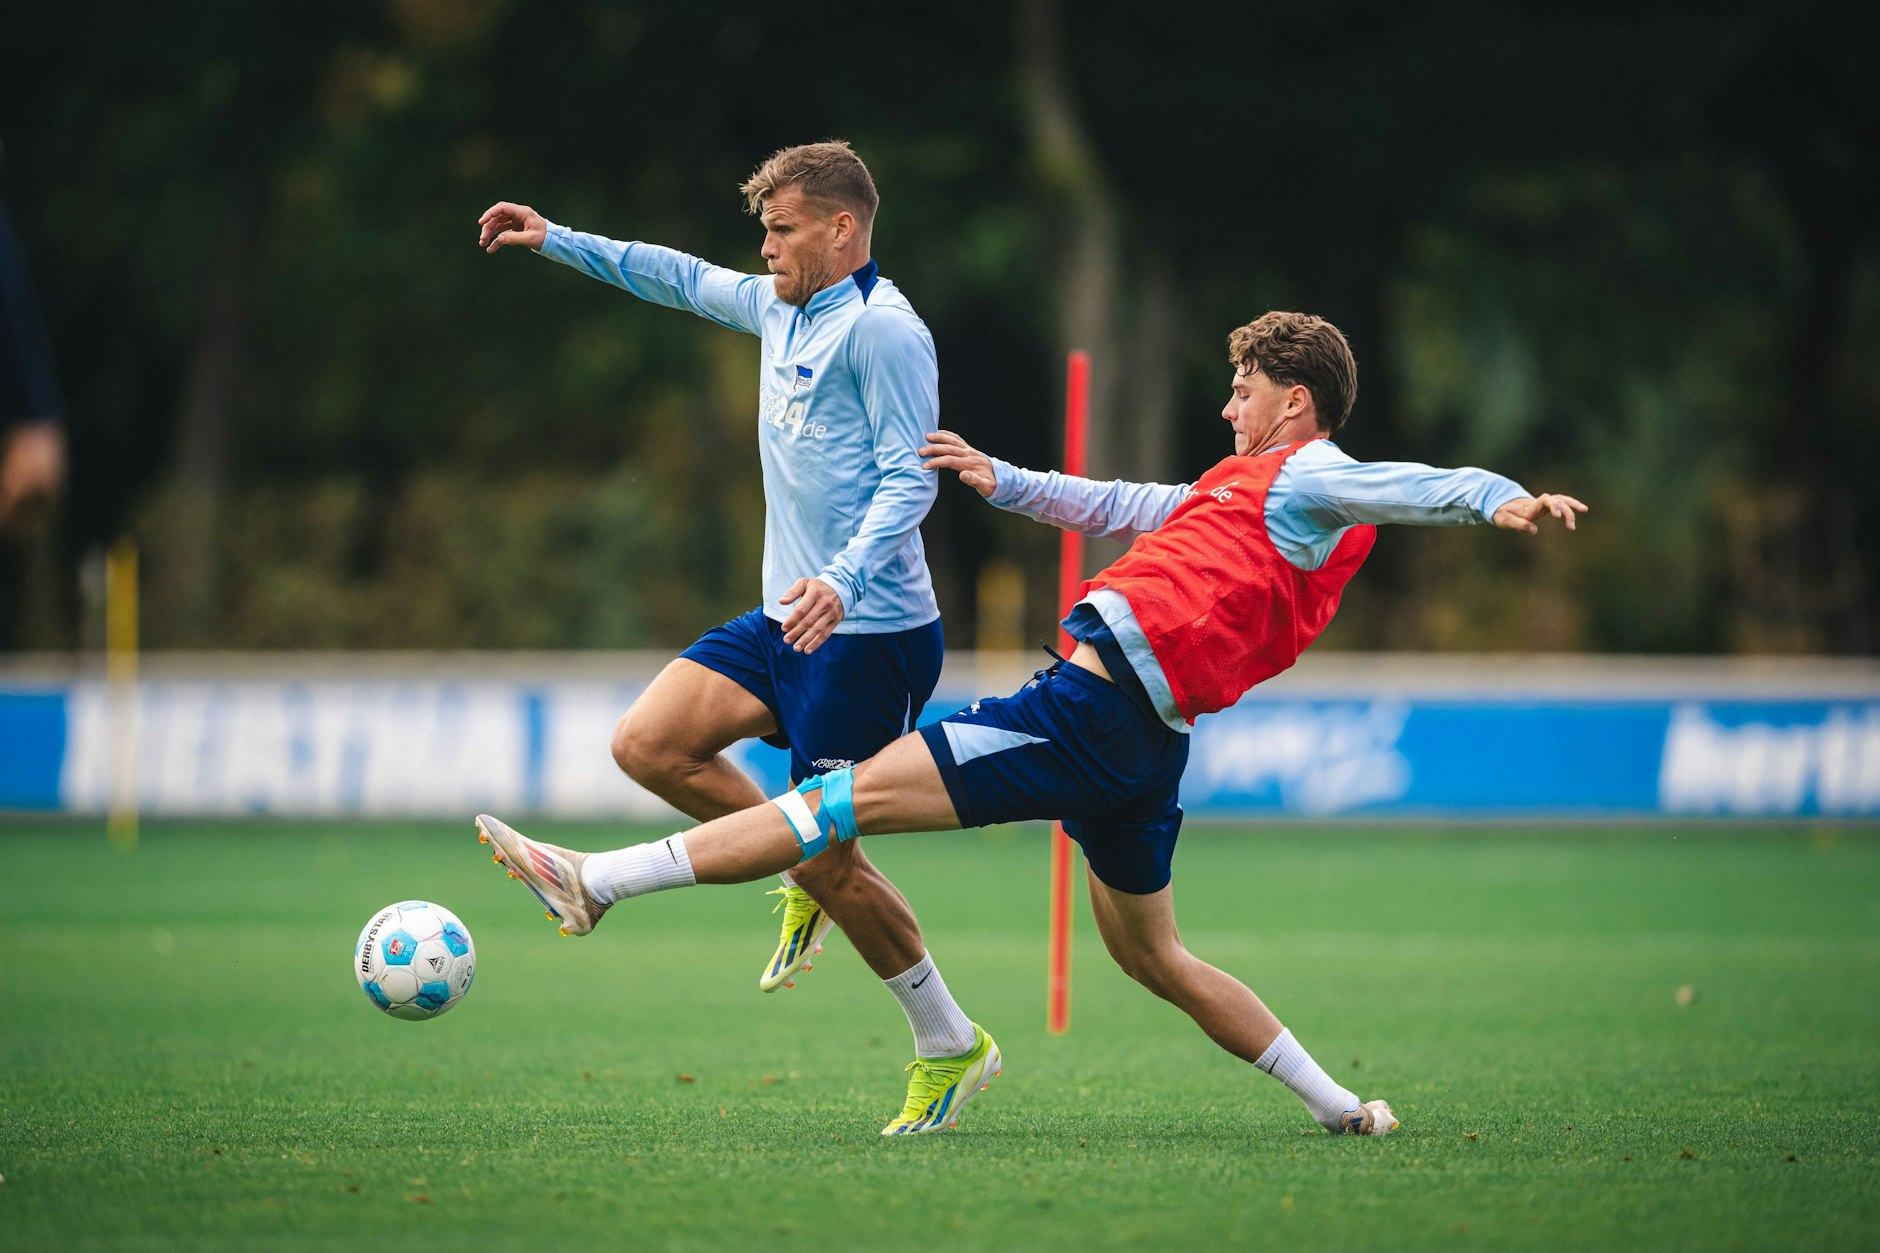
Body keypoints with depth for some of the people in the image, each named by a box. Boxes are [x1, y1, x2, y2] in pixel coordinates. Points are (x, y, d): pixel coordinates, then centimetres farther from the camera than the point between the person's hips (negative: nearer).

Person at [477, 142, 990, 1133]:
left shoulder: (882, 329, -14)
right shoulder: (779, 308, 13)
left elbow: (908, 479, -19)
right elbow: (684, 279, 30)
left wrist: (846, 579, -33)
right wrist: (554, 240, 28)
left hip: (869, 633, -9)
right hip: (789, 619, 9)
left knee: (828, 859, -6)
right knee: (647, 744, -5)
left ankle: (948, 1043, 12)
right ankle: (806, 883, 13)